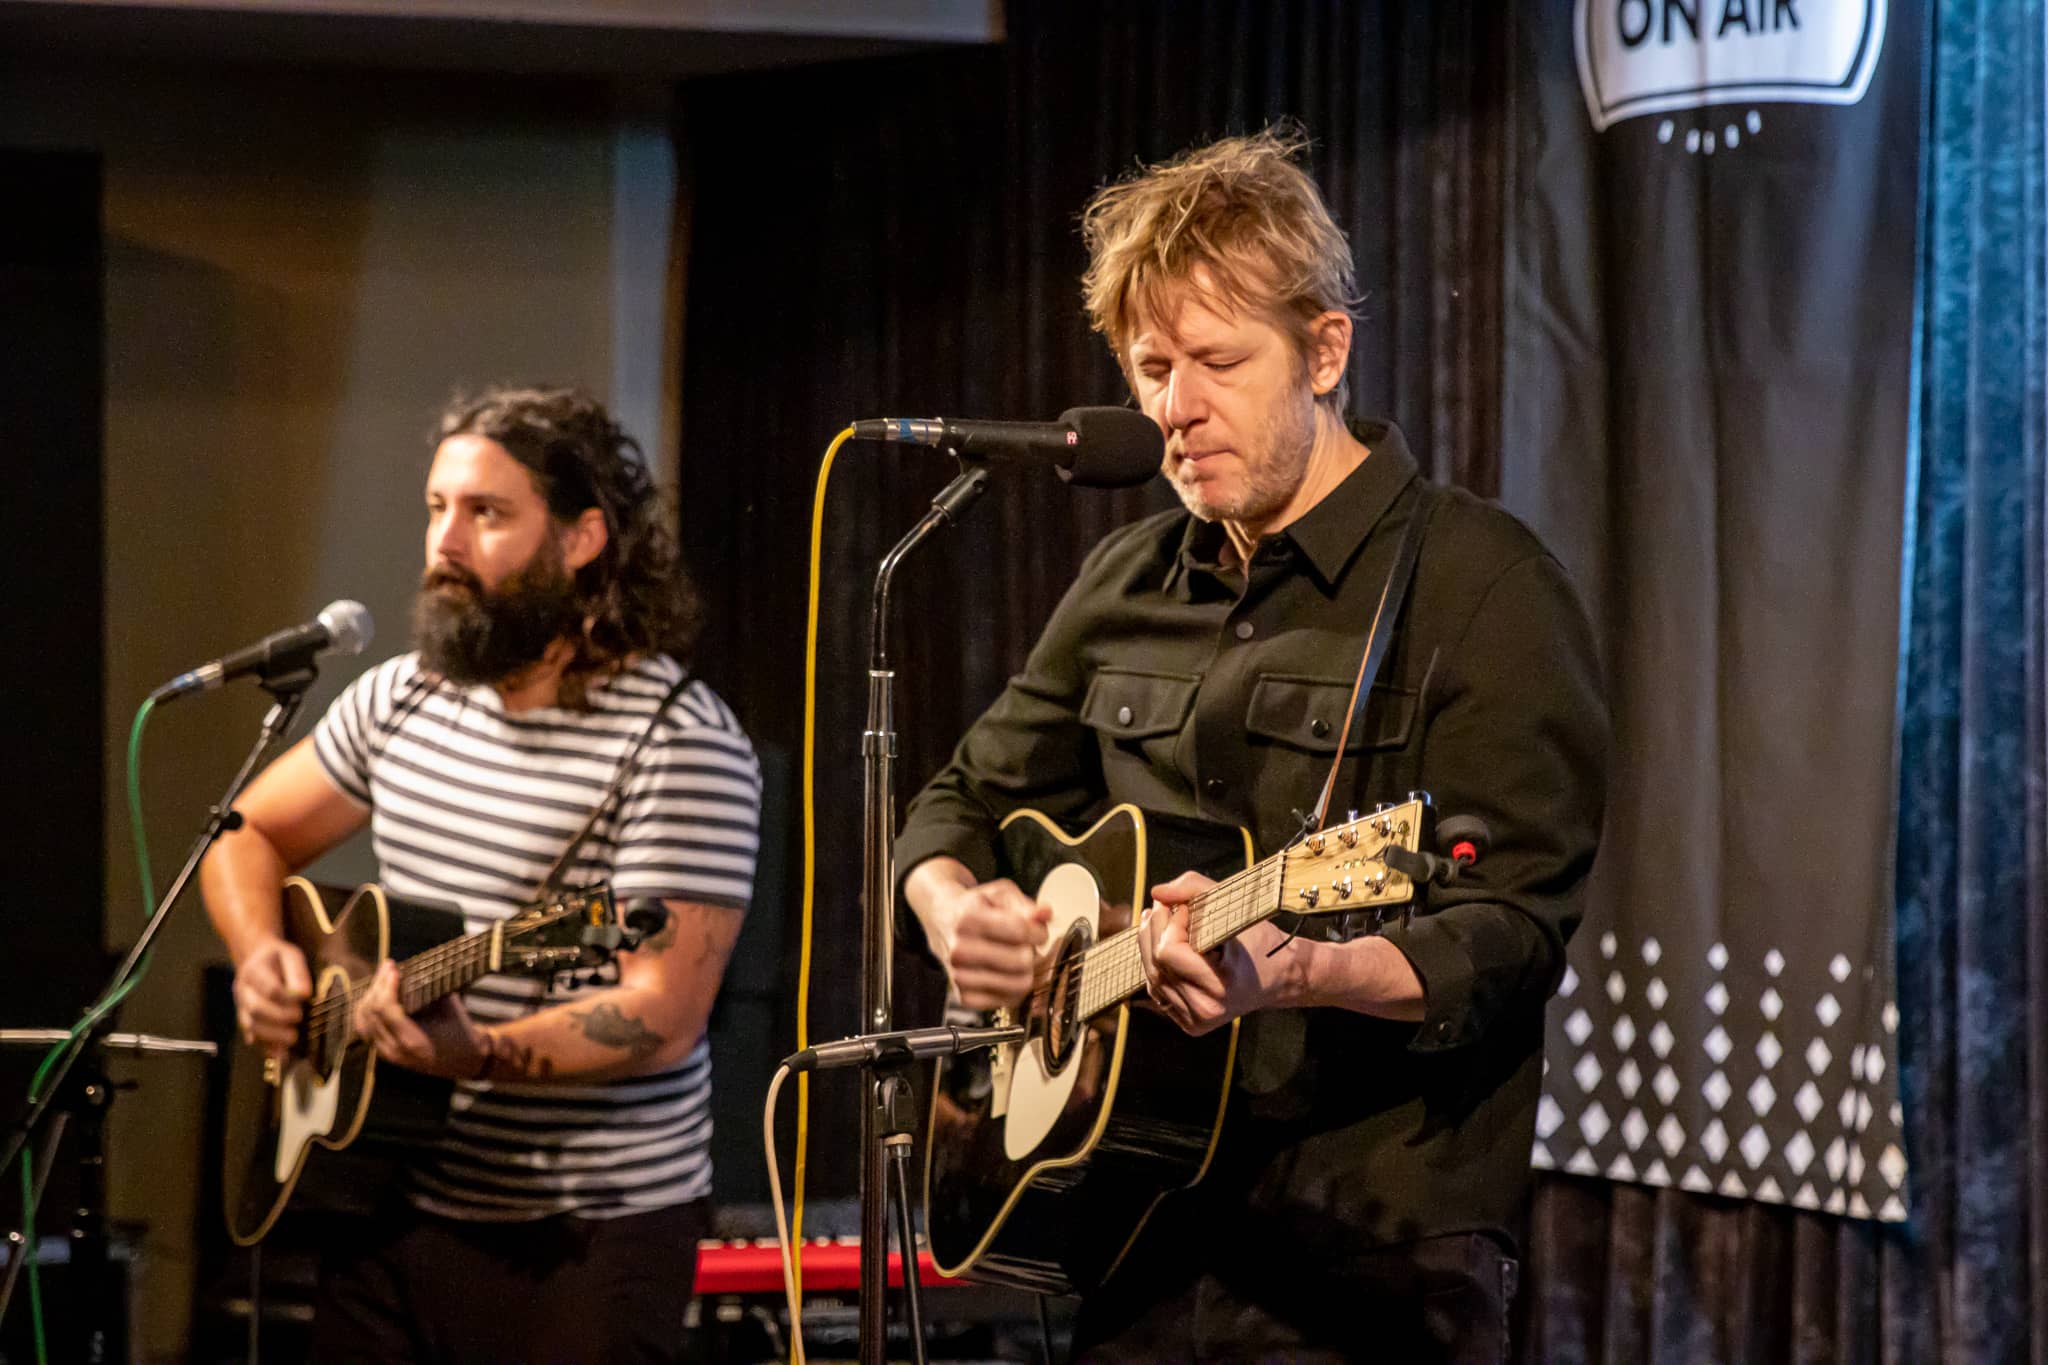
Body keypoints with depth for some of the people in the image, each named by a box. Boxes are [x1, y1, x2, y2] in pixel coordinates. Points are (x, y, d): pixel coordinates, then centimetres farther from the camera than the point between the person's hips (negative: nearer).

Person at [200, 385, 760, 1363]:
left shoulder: (682, 745, -16)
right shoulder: (404, 697, 7)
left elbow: (662, 1017, -22)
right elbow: (248, 840, 21)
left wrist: (476, 1055, -35)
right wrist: (262, 958, 0)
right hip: (391, 1206, 6)